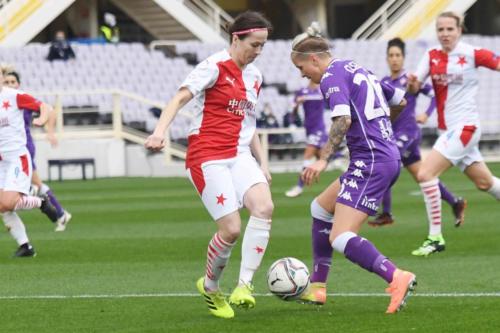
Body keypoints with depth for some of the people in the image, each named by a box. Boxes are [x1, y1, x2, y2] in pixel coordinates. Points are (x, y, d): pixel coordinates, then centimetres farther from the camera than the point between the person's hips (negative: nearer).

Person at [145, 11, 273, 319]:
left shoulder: (254, 77, 15)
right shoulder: (215, 66, -7)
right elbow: (181, 98, -16)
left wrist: (262, 163, 19)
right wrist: (160, 131, -32)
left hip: (239, 155, 6)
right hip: (207, 156, -6)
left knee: (264, 206, -23)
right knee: (232, 228, -13)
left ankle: (245, 284, -17)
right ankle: (210, 287, 15)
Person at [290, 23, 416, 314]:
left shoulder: (332, 76, -8)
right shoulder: (357, 69, 19)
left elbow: (343, 119, -23)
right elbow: (400, 100, 28)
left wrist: (323, 160, -25)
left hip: (371, 162, -10)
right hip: (390, 157, 10)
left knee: (340, 239, -14)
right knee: (321, 207, 22)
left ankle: (397, 278, -31)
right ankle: (317, 288, 24)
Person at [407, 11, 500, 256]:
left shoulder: (471, 54, -10)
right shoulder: (432, 56, 5)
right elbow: (415, 87, -1)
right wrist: (412, 83, -23)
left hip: (464, 126, -6)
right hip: (448, 129, 6)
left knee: (425, 174, -17)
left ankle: (435, 238, -12)